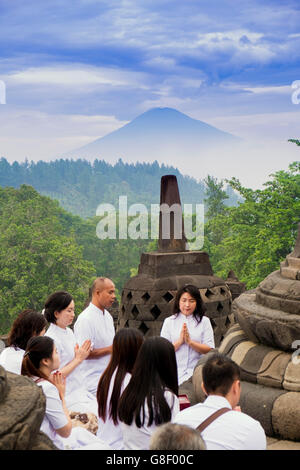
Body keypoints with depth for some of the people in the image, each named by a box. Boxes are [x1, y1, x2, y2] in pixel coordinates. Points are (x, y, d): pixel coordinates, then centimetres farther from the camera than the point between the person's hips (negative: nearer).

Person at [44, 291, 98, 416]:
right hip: (67, 398, -8)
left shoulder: (69, 332, 10)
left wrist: (83, 354, 4)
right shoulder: (51, 339, -15)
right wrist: (78, 359, -14)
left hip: (80, 391, 8)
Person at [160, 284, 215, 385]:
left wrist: (190, 342, -10)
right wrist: (179, 341, -10)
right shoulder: (169, 322, 10)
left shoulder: (204, 321, 9)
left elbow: (209, 350, 0)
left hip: (197, 372, 0)